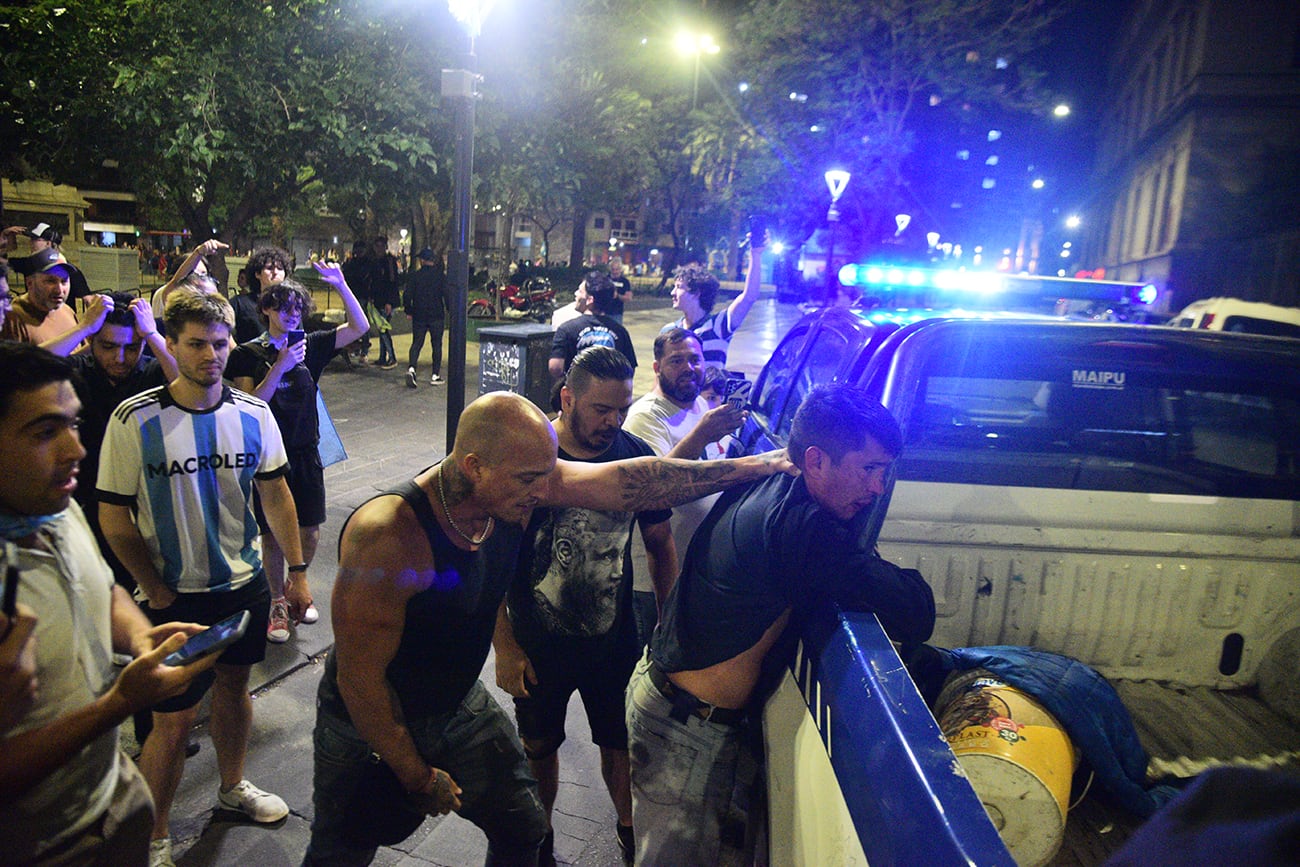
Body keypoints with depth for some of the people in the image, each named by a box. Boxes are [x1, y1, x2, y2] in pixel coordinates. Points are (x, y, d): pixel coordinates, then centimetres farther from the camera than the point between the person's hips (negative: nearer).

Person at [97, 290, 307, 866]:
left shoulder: (253, 414, -4)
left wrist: (297, 572, 4)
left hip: (245, 585, 4)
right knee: (173, 721, 2)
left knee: (232, 686, 21)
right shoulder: (135, 421, -15)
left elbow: (276, 494, 4)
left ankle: (233, 786, 44)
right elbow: (114, 517, -9)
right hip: (176, 597, -4)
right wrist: (155, 591, -9)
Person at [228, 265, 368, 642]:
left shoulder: (311, 346, 3)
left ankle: (298, 585, 35)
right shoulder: (247, 354, -5)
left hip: (306, 454, 3)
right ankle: (277, 603, 27)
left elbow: (359, 327, -2)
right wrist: (280, 366, -22)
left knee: (310, 534, 6)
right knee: (273, 536, 7)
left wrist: (340, 284, -10)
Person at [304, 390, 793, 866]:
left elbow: (634, 482, -20)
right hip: (370, 723, -4)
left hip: (458, 702, 5)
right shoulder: (387, 536, -37)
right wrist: (418, 779, -16)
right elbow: (360, 680, -27)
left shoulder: (520, 476, -21)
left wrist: (758, 465, -22)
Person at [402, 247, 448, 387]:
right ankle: (435, 375, 7)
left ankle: (411, 368, -15)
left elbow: (407, 295, -2)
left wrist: (408, 311, 10)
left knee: (416, 343, 8)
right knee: (436, 345, 7)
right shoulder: (441, 275, -4)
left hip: (419, 315, 1)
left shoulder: (414, 276, -1)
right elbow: (447, 294, -7)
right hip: (436, 316, -1)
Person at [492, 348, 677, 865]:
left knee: (622, 745, 17)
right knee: (539, 749, 18)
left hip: (615, 640, 2)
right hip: (538, 646, -2)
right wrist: (505, 649, -11)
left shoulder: (637, 456, -9)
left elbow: (660, 544, 4)